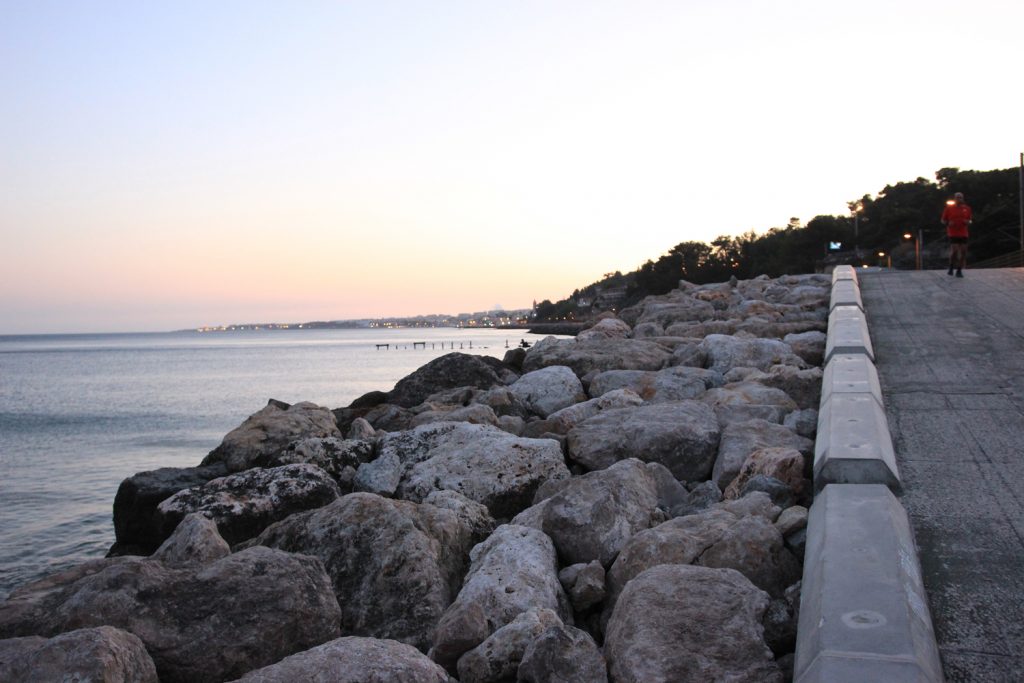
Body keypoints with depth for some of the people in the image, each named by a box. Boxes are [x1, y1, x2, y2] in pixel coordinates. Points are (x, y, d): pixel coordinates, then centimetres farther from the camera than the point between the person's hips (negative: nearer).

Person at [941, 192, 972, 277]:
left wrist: (968, 222, -4)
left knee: (963, 252, 0)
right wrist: (948, 223, -14)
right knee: (954, 250, -14)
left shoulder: (967, 208, 9)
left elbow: (969, 220, 19)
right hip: (953, 234, -4)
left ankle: (959, 270, 10)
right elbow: (943, 220, 6)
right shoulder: (949, 208, 0)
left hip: (963, 234, 4)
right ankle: (951, 268, 8)